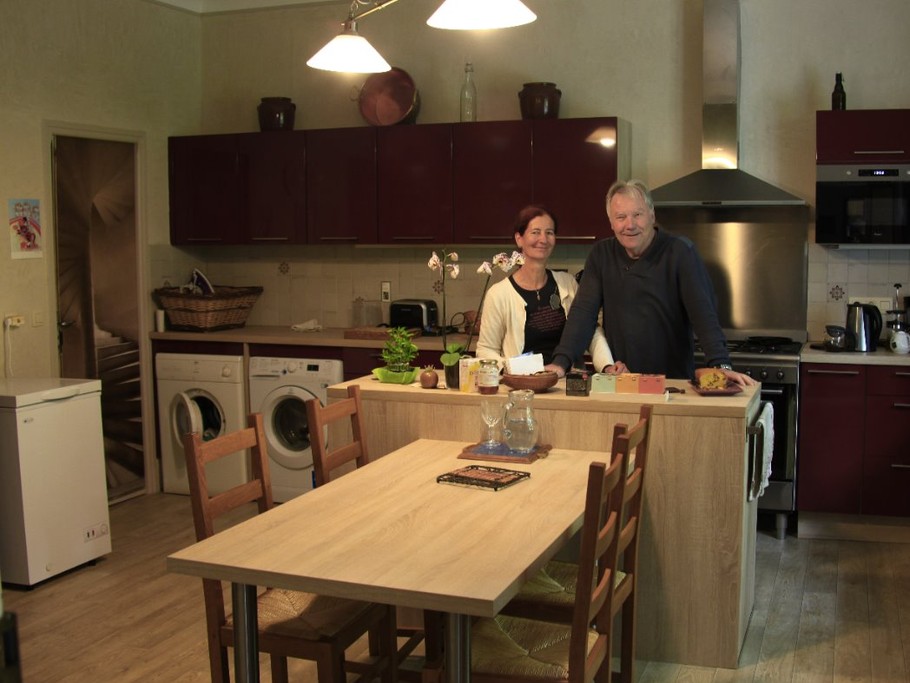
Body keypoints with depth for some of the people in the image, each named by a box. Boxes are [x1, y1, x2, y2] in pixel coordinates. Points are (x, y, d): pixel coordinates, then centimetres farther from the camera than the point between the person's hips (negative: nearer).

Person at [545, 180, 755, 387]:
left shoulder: (680, 252, -5)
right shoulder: (601, 255, 5)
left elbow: (703, 312, -12)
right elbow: (583, 311, 0)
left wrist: (721, 365, -24)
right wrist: (561, 362, -13)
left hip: (674, 380, -2)